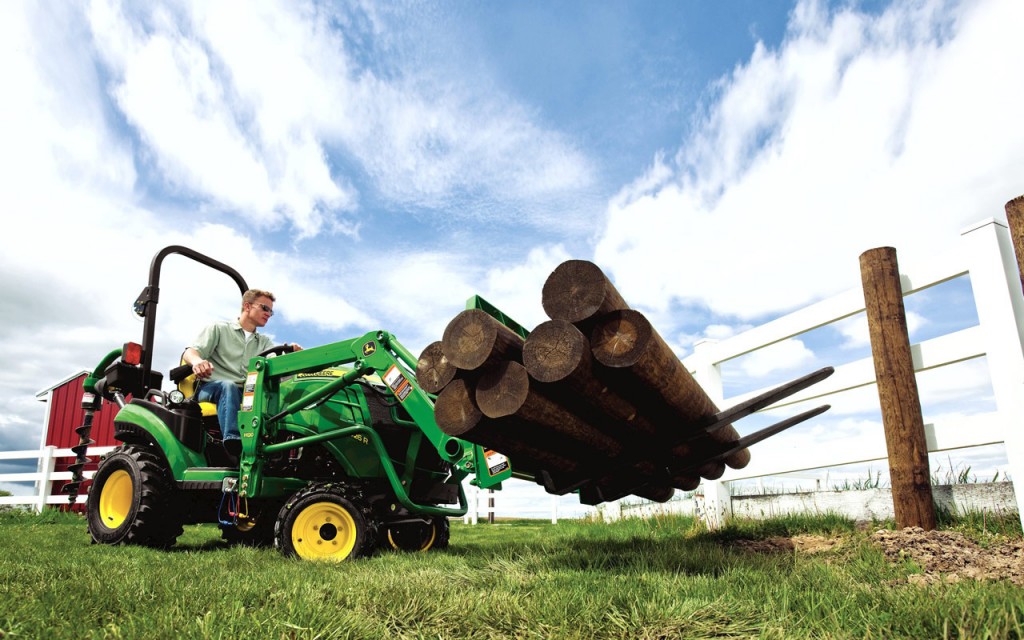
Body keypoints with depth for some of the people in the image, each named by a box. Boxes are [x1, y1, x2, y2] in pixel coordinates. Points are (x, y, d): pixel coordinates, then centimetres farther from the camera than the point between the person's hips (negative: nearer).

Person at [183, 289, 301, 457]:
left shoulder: (264, 342, 26)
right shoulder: (219, 329, 14)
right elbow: (190, 352, 0)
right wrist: (198, 361, -26)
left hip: (248, 392, 3)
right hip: (211, 387, -3)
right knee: (229, 386, -38)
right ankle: (234, 442, -53)